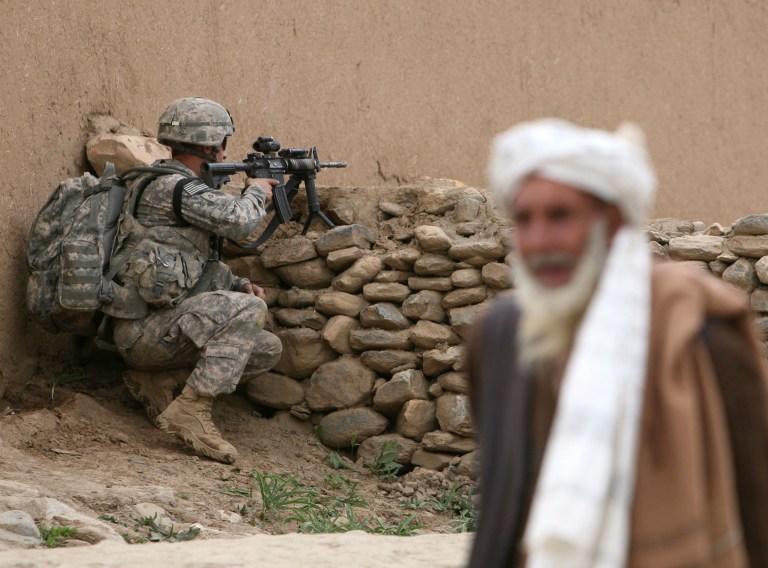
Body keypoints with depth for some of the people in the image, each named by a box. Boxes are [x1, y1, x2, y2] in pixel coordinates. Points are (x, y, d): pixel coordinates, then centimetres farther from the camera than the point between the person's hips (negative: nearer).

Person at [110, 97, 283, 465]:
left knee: (268, 349, 8)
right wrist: (256, 193, 1)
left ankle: (154, 379, 10)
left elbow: (203, 264, 26)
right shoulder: (172, 187, -14)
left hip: (163, 324, 10)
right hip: (141, 329, -10)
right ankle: (191, 410, -25)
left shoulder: (182, 186, 18)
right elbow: (239, 221, -21)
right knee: (250, 310, -24)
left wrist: (238, 285, 8)